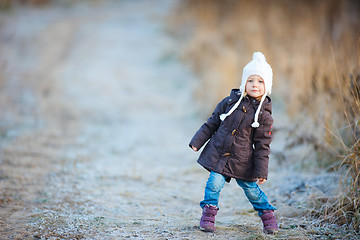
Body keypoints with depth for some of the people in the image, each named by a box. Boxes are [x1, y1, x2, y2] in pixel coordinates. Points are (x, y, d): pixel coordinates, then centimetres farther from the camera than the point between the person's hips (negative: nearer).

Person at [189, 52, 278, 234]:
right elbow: (212, 123, 10)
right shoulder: (230, 102, -1)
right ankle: (208, 215, 6)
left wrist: (261, 171, -5)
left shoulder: (264, 115, -6)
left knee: (251, 188, 5)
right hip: (218, 154, 1)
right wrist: (197, 141, 8)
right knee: (215, 183, -11)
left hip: (242, 161, -1)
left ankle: (267, 215, 27)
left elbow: (262, 145, -3)